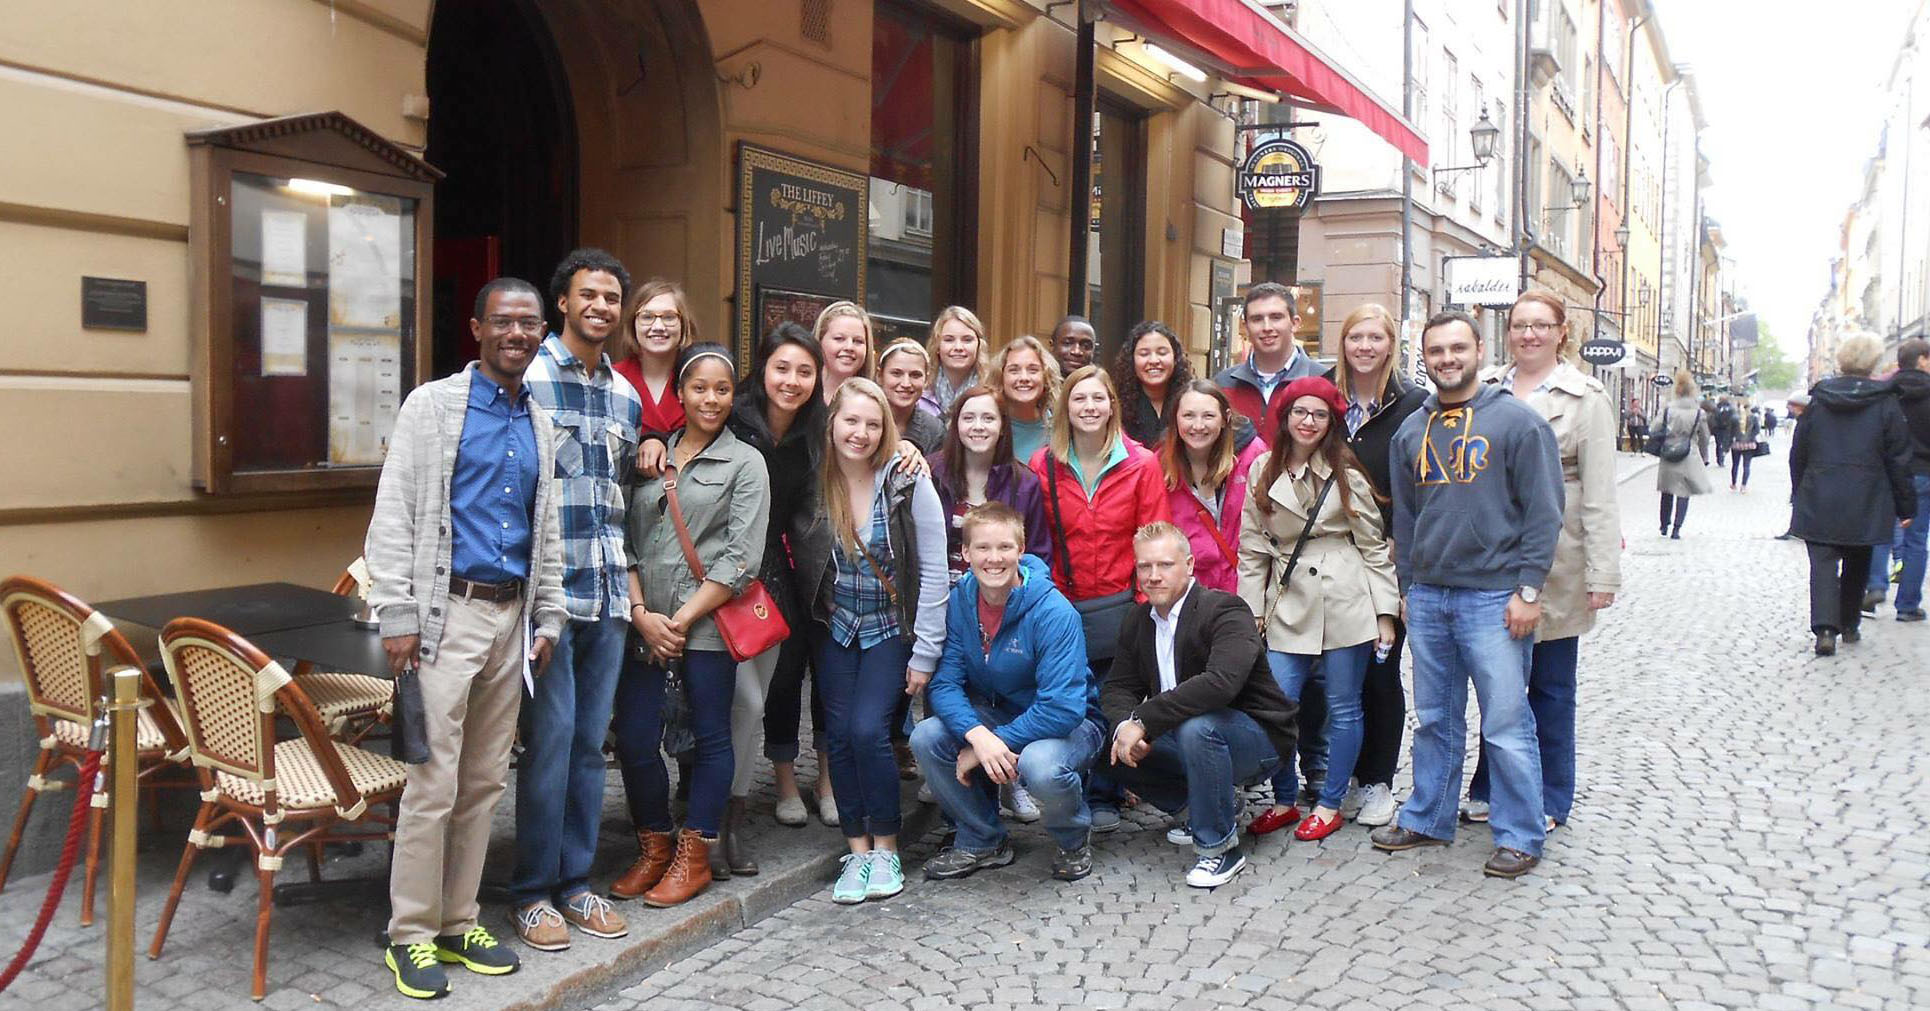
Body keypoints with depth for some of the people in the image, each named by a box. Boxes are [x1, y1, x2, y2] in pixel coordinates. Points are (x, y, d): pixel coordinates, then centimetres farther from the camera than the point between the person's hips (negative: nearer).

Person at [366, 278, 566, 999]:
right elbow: (393, 518, -6)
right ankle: (412, 934, 11)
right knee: (434, 783, -4)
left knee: (485, 782, 10)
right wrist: (397, 617, -12)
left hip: (512, 616, 5)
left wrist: (548, 619, 13)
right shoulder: (433, 406, -1)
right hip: (448, 613, -5)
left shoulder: (540, 424, 14)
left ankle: (458, 923, 22)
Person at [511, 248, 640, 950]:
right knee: (550, 738, -3)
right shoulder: (526, 379, -4)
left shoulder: (627, 397, 15)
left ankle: (575, 881, 23)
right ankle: (533, 891, 12)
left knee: (590, 740, 11)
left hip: (609, 594, 6)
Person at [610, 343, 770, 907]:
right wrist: (642, 613, -6)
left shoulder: (745, 463, 3)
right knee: (634, 739, 1)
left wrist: (683, 619, -11)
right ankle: (654, 849, 20)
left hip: (706, 623, -3)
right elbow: (625, 538, 8)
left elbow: (741, 559, -7)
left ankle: (693, 857, 16)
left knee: (710, 737, 3)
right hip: (644, 622, 3)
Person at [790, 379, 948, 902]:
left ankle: (886, 850, 6)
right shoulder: (811, 484, -6)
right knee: (839, 733, -2)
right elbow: (797, 556, 5)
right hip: (834, 628, 3)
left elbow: (933, 573, -12)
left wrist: (924, 654, -11)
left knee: (868, 729, -14)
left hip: (891, 629, -3)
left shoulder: (908, 483, -14)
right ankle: (857, 850, 13)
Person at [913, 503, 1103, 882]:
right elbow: (945, 683, -13)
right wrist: (978, 736, -32)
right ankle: (981, 841, 5)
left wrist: (996, 742, -27)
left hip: (1070, 723, -5)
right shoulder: (958, 602, -10)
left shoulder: (1053, 613, -26)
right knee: (925, 737, -19)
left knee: (1040, 764, -37)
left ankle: (1075, 840, 1)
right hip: (992, 716, 5)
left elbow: (1063, 708, -30)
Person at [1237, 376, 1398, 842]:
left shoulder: (1346, 475, 1)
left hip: (1346, 604, -2)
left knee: (1343, 708, 6)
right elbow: (1253, 548, 8)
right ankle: (1284, 801, 18)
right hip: (1288, 606, 2)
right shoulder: (1262, 472, 6)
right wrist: (1252, 611, 4)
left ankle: (1330, 804, 21)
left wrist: (1385, 610, -2)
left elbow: (1373, 545, 2)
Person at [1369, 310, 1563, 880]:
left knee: (1506, 725, 0)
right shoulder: (1411, 431, 13)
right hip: (1427, 597, 5)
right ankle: (1427, 820, 25)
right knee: (1435, 720, 14)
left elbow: (1543, 512, -6)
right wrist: (1407, 588, 14)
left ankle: (1520, 837, 13)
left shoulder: (1517, 421, -3)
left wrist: (1529, 588, -11)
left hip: (1494, 597, -5)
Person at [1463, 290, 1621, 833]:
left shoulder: (1585, 398, -2)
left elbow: (1599, 494, -5)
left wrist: (1602, 574, -10)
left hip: (1554, 563, -3)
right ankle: (1490, 788, 24)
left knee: (1550, 685, 8)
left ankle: (1548, 799, 22)